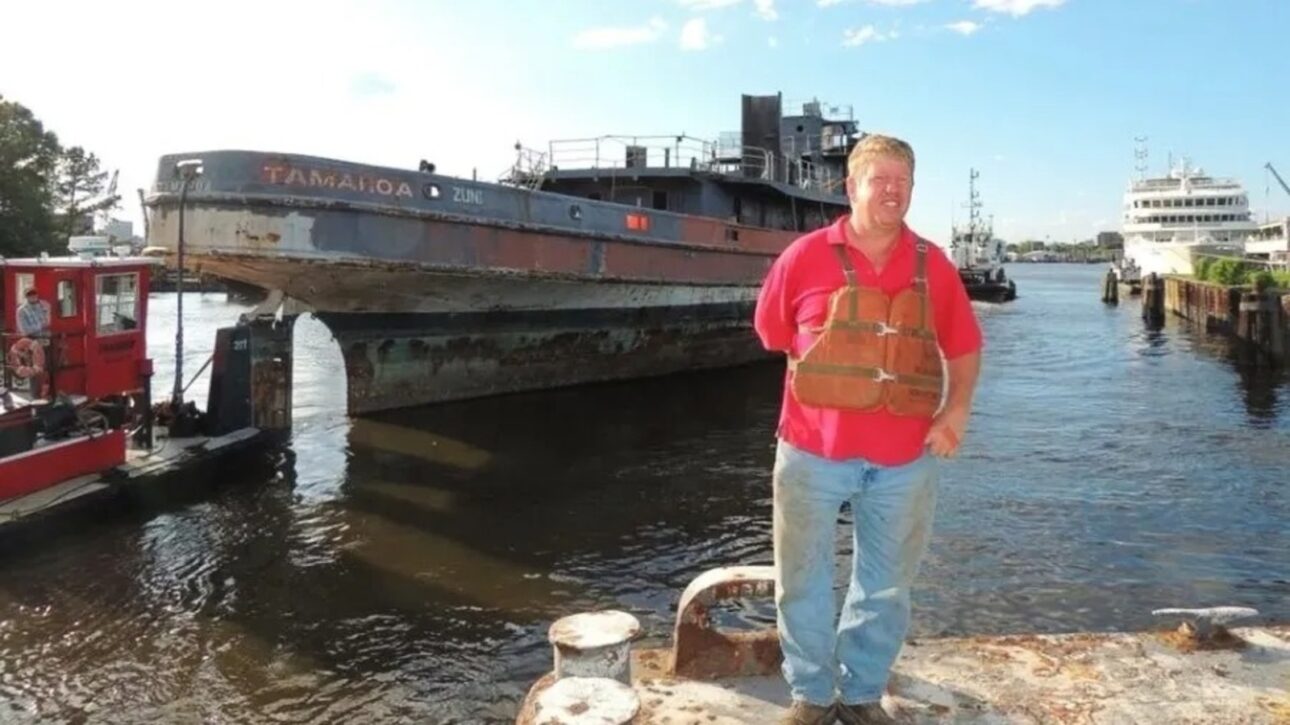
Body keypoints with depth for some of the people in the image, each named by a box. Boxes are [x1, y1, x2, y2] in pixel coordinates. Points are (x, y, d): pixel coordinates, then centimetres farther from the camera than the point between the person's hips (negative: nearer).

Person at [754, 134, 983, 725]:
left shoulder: (933, 265, 3)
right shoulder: (806, 256, -3)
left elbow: (964, 348, 11)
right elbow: (773, 334, 9)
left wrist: (956, 409, -5)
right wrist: (831, 377, 8)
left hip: (904, 458, 2)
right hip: (813, 450, -1)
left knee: (886, 587, 14)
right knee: (803, 581, 10)